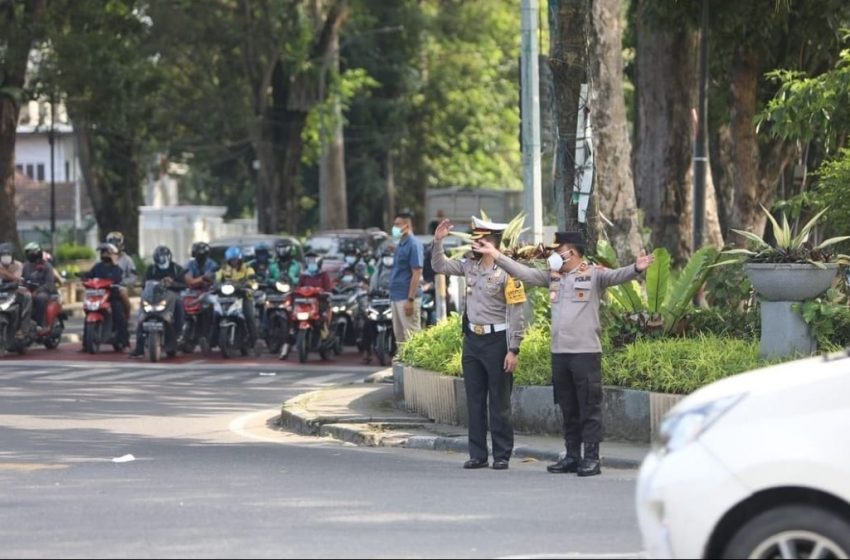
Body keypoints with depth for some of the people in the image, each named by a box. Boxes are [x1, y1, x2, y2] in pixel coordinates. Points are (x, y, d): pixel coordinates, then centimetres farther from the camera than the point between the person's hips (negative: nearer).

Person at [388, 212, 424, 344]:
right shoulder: (400, 244, 15)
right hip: (396, 297, 10)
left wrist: (410, 299, -22)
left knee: (412, 335, -8)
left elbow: (416, 273, -17)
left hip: (407, 298, -10)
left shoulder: (414, 245, -12)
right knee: (399, 334, 13)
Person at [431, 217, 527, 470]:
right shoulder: (470, 265, 7)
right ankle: (477, 454, 15)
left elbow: (516, 313, -14)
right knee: (475, 401, 9)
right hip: (472, 339, 7)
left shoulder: (506, 272, -14)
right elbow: (439, 266, 18)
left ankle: (502, 456, 6)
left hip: (496, 340, -7)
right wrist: (438, 241, 3)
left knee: (499, 402, 0)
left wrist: (513, 350, -17)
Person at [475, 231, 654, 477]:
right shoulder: (553, 276, 14)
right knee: (568, 409, 12)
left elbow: (616, 276, -19)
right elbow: (523, 272, 17)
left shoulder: (593, 275, -4)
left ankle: (591, 458, 0)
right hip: (559, 352, 7)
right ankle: (572, 456, 19)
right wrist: (496, 255, 14)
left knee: (589, 408, -2)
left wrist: (636, 269, -39)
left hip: (586, 352, -6)